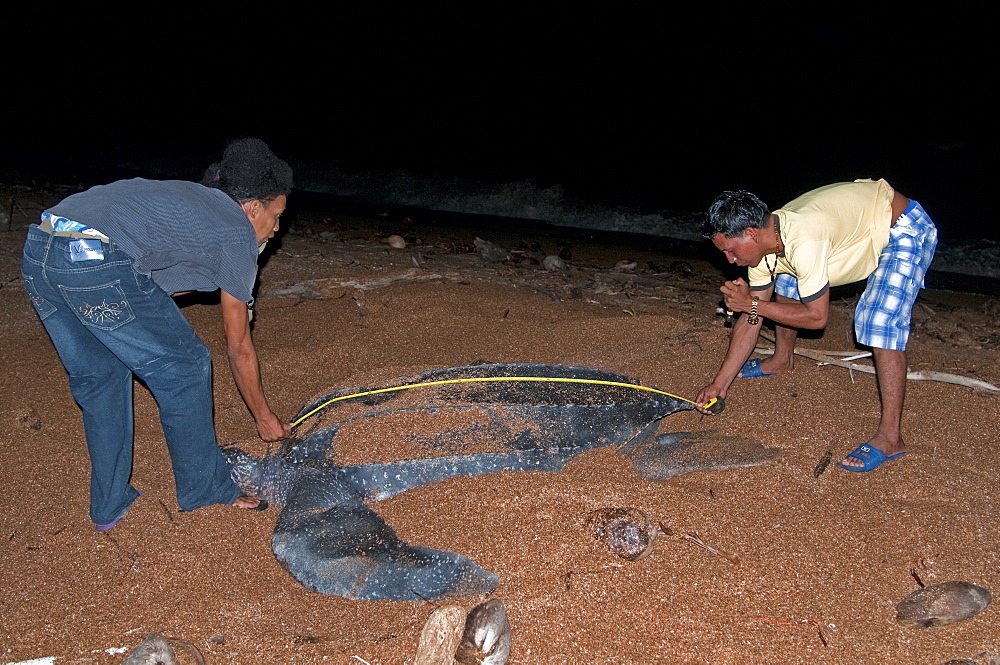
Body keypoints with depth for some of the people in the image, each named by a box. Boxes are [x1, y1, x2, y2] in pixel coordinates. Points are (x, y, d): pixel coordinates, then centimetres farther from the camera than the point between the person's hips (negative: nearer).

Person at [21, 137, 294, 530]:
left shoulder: (194, 199, 30)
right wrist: (264, 418, 23)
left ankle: (109, 507, 32)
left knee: (97, 378, 23)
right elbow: (239, 347, 13)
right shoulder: (238, 233, 8)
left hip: (35, 253, 9)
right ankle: (205, 490, 24)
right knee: (183, 368, 10)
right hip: (100, 263, -8)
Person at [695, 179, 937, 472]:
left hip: (905, 229, -9)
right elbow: (750, 320, -5)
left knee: (881, 324, -23)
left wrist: (753, 303, -22)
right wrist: (720, 383, -6)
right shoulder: (763, 244, -10)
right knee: (786, 282, 12)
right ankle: (782, 360, 34)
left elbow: (817, 317, -28)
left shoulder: (803, 243, -37)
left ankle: (889, 437, -17)